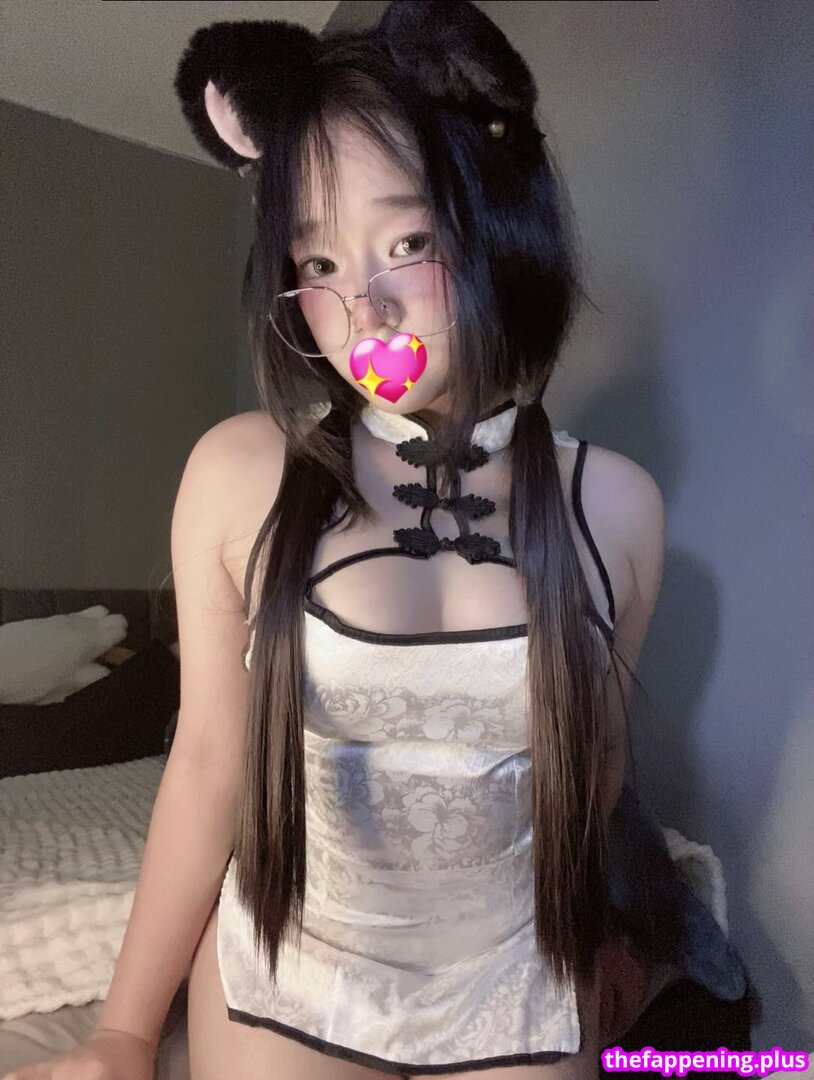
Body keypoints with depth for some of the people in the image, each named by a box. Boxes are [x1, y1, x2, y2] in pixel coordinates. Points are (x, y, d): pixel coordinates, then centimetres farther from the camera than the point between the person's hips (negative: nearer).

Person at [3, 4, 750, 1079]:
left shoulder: (616, 505, -14)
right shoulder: (239, 475, -18)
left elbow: (593, 769, -1)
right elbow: (208, 757, -10)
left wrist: (597, 956, 14)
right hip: (279, 989, 0)